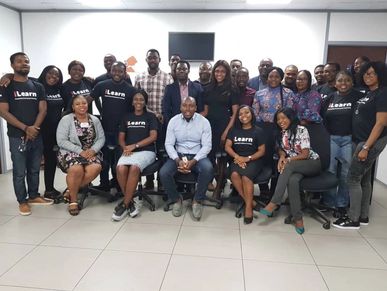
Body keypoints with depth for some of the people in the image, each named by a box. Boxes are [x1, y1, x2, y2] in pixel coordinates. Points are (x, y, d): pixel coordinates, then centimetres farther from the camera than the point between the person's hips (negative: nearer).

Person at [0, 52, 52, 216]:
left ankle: (33, 196, 26)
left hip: (36, 135, 4)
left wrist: (34, 128, -10)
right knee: (19, 172, 2)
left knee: (34, 170, 12)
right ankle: (22, 201, 15)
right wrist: (25, 128, -14)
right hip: (17, 137, -3)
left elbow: (42, 110, 5)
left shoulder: (38, 87, 10)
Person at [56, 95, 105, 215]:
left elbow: (101, 138, 8)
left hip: (91, 152, 3)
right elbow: (61, 141, -9)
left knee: (96, 168, -30)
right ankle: (73, 200, -10)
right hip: (70, 152, -3)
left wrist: (93, 150, -13)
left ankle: (70, 191, -9)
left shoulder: (95, 120, 12)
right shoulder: (66, 119, 0)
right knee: (77, 169, -35)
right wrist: (80, 151, -17)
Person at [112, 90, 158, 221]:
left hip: (146, 151, -3)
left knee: (134, 167, -35)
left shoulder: (150, 116, 10)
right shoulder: (127, 117, 19)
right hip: (129, 152, 3)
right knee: (120, 168, -31)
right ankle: (130, 203, -16)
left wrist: (135, 145, -10)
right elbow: (121, 138, 15)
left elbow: (153, 137, -2)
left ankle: (124, 204, -23)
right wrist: (125, 148, -7)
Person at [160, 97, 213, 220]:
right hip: (178, 155, 2)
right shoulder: (173, 121, 0)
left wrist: (193, 161, -21)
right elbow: (169, 144, -1)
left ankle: (198, 200, -9)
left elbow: (206, 146, -7)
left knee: (208, 169, -33)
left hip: (198, 156, -1)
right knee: (164, 173, -25)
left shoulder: (204, 122, -4)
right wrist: (178, 160, -18)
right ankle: (176, 199, 3)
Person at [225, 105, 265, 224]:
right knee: (234, 175, -30)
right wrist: (237, 157, -14)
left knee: (246, 176, -32)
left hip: (254, 160, -2)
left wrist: (248, 158, -15)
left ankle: (248, 206, -16)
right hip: (238, 159, 3)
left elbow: (261, 151, 0)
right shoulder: (234, 130, 12)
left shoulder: (258, 131, 3)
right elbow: (227, 146, 4)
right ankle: (249, 201, -14)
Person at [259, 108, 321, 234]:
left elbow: (305, 154, -12)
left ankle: (274, 203, -33)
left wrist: (288, 160, -23)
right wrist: (282, 156, -7)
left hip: (312, 163, -4)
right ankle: (298, 218, -28)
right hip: (294, 166, 4)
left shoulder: (301, 130, -9)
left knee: (289, 166, -35)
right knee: (292, 180, -33)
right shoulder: (281, 133, 9)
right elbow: (281, 149, 16)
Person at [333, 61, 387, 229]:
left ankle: (353, 220, 4)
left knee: (353, 179, -6)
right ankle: (363, 216, 23)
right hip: (361, 140, 9)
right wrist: (361, 145, 8)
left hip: (372, 141, -9)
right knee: (364, 179, 13)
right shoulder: (368, 93, 14)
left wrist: (366, 148, -22)